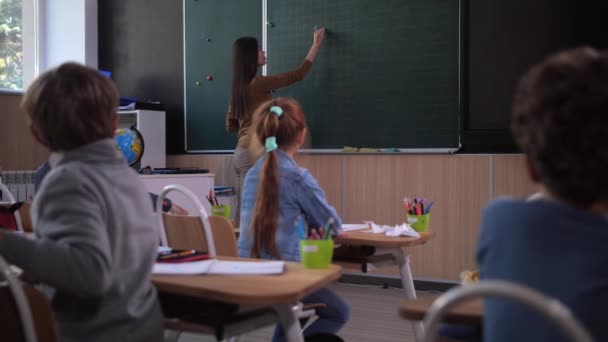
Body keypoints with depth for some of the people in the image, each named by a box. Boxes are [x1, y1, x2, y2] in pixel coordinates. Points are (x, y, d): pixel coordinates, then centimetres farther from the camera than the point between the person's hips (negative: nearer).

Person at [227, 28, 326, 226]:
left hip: (243, 151, 9)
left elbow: (231, 126, 19)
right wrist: (316, 44, 5)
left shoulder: (239, 87, 13)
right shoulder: (258, 83, -11)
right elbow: (298, 75, -5)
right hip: (255, 152, -9)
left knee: (244, 210, 8)